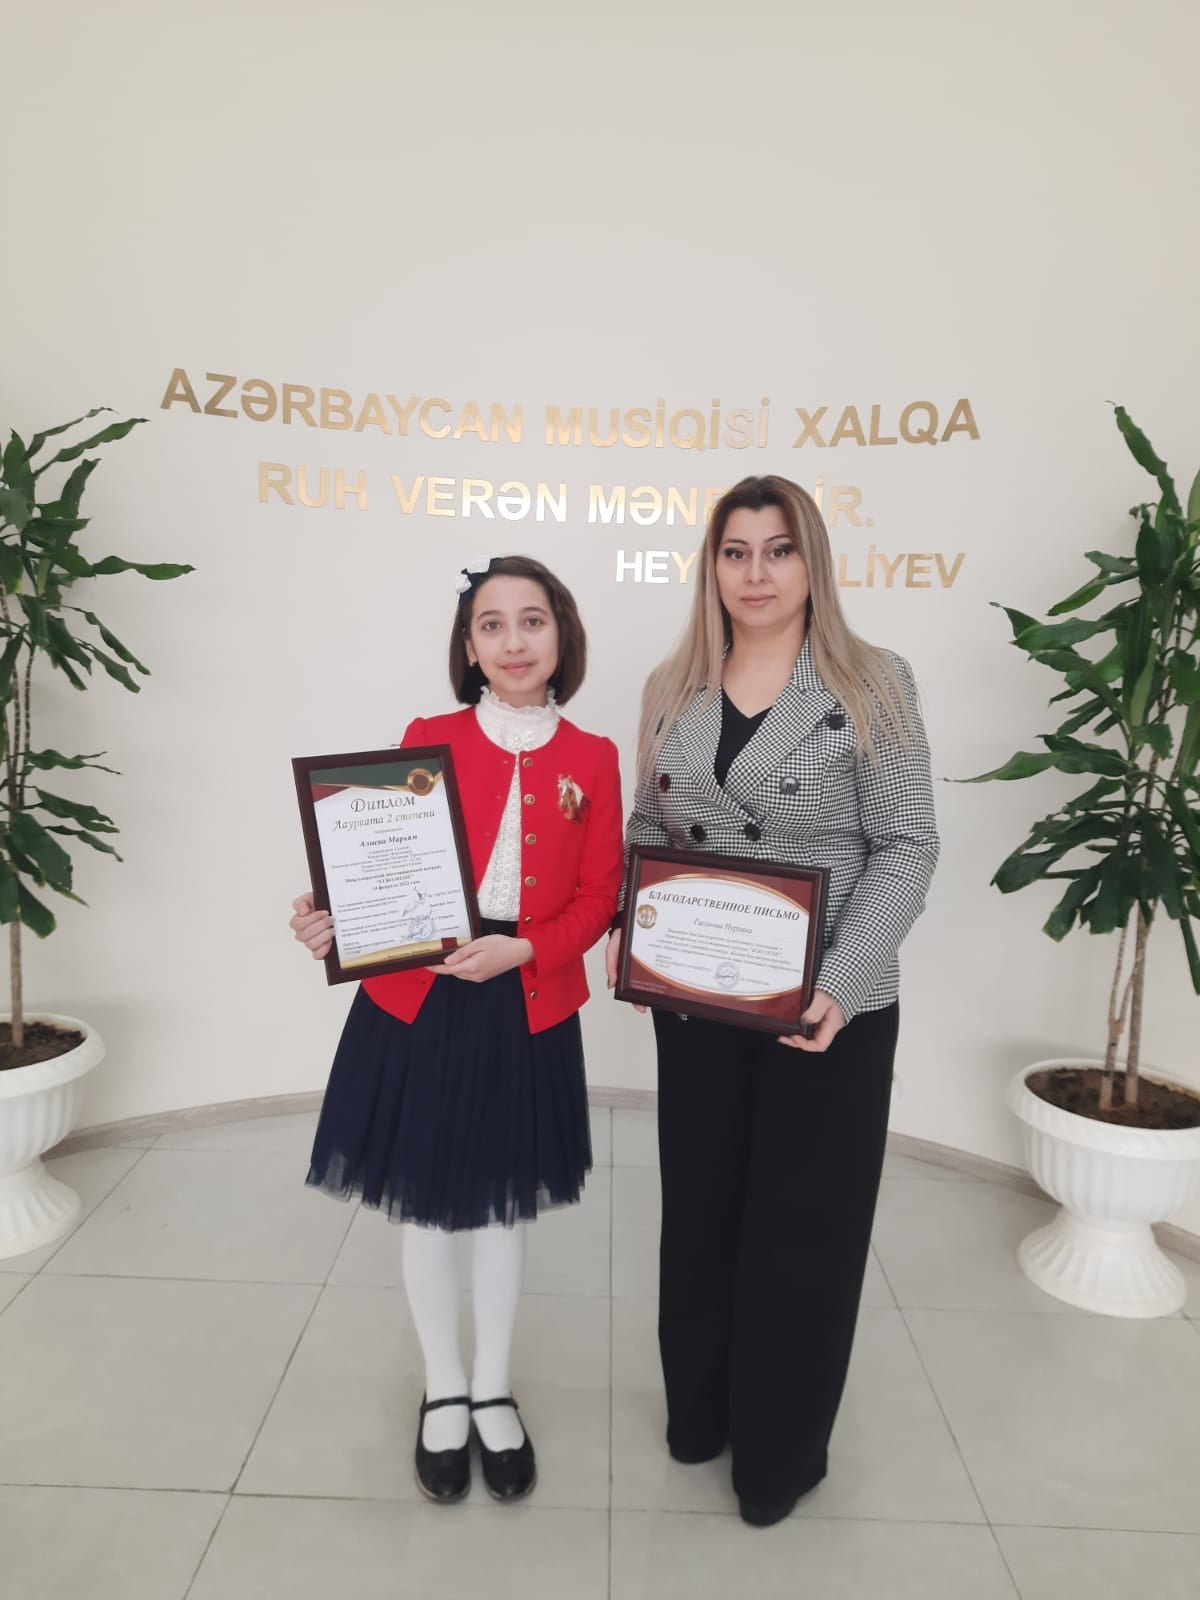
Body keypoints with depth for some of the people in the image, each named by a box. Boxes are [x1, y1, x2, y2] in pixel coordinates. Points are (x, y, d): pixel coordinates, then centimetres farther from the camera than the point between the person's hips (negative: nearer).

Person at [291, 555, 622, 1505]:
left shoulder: (591, 759, -1)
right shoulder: (427, 739, -3)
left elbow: (597, 899, -3)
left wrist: (521, 950, -19)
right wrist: (335, 921, -22)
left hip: (528, 1010, 1)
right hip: (415, 1002, 0)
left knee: (506, 1206, 16)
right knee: (428, 1205, 13)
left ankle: (495, 1393, 39)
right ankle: (443, 1395, 37)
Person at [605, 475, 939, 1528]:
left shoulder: (872, 684, -8)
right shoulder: (673, 687, 6)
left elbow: (906, 846, -9)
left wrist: (842, 982, -20)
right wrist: (625, 927, -5)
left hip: (828, 1010, -3)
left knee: (801, 1224, 10)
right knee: (700, 1206, 17)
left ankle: (781, 1449, 34)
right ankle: (699, 1408, 41)